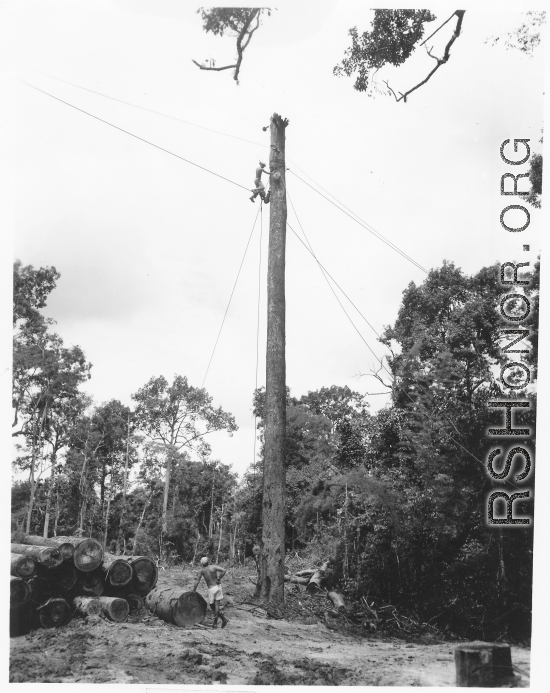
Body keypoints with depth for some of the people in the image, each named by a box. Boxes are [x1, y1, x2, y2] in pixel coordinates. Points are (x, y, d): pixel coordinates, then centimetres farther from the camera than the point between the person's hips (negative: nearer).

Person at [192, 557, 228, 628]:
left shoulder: (202, 570, -3)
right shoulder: (214, 567, 0)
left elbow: (197, 581, -5)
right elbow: (224, 571, -13)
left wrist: (193, 591, 2)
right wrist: (219, 579, -2)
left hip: (211, 589, -3)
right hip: (218, 586, 3)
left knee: (212, 605, 11)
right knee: (216, 605, 3)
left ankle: (223, 619, 7)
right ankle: (215, 623, 0)